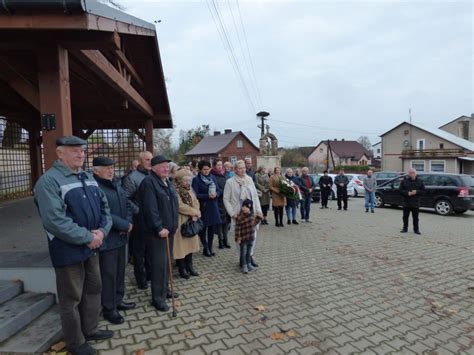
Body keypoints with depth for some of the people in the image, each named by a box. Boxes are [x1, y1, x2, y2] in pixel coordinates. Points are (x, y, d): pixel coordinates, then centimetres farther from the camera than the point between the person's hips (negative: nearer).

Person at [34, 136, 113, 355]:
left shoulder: (88, 178, 9)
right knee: (71, 299, 9)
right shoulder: (49, 181, -17)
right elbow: (55, 221, -26)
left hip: (91, 247, 8)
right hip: (68, 251, -8)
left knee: (93, 290, 20)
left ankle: (90, 329, 40)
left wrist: (102, 231, -9)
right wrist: (88, 237, -21)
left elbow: (104, 206, 9)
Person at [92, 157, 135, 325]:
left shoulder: (116, 185, 13)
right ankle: (108, 308, 18)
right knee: (109, 274, 3)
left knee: (120, 271, 18)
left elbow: (127, 205, 13)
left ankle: (118, 300, 33)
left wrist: (129, 223, -4)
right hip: (106, 239, -8)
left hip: (120, 237, 8)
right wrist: (124, 225, -18)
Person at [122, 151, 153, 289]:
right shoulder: (132, 178, -12)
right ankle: (141, 279, 24)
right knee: (139, 251, 9)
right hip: (140, 220, -6)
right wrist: (138, 211, -15)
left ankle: (150, 274, 35)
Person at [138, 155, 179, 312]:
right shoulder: (149, 182, -15)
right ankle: (157, 298, 10)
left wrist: (174, 224, 15)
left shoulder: (167, 182, 13)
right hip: (157, 231, -9)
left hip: (169, 228, 9)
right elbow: (150, 208, -23)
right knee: (159, 264, -3)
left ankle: (164, 290, 33)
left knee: (166, 262, 18)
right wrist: (159, 227, -24)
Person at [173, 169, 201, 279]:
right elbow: (180, 206, -22)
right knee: (181, 245, 2)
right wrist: (194, 212, -13)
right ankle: (182, 269, 16)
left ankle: (189, 266, 25)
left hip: (190, 221, 7)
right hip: (179, 222, -7)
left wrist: (195, 214, -12)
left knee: (190, 243, 13)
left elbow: (196, 202, 5)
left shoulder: (189, 190, 10)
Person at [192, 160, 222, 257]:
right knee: (203, 228, 4)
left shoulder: (213, 178, 9)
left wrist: (216, 194, -13)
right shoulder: (196, 180, -7)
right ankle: (205, 247, 21)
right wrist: (208, 196, -22)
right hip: (203, 207, -4)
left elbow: (219, 190, 9)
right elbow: (196, 195, -12)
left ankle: (210, 247, 24)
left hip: (213, 207, 4)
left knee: (213, 227, 9)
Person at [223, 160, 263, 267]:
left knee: (253, 235, 2)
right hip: (238, 215, -3)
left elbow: (255, 196, 11)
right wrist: (232, 213, -9)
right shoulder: (230, 182, -5)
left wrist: (258, 210, 4)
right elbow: (226, 200, -3)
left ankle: (250, 256, 21)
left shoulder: (249, 179, 8)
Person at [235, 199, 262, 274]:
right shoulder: (239, 217, -19)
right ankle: (244, 266, 20)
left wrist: (258, 218, 5)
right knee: (243, 252, 7)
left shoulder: (252, 216, 3)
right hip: (243, 239, -6)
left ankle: (248, 264, 34)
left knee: (249, 252, 19)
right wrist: (238, 238, -18)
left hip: (251, 238, 6)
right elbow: (237, 229, -18)